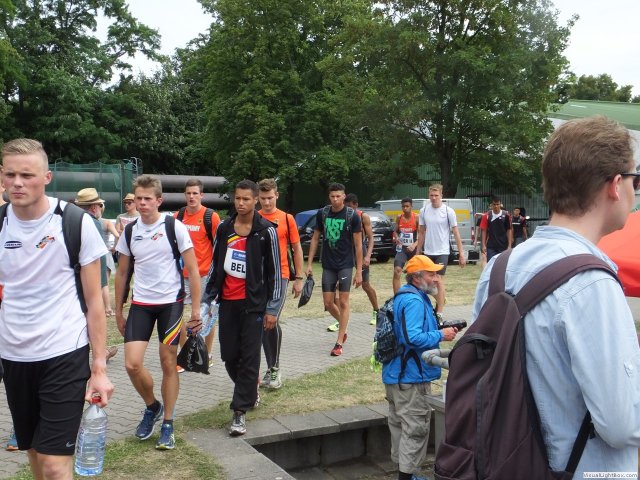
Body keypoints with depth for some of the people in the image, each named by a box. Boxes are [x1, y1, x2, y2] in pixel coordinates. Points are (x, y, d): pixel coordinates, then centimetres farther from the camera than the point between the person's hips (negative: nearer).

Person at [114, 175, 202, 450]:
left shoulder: (174, 228, -8)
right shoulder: (130, 231, 4)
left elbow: (193, 270, -6)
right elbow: (122, 273, 13)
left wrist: (195, 309, -9)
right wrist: (118, 311, 13)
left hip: (171, 303, -3)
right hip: (140, 304, 3)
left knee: (168, 364, 4)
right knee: (132, 364, -7)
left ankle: (167, 425, 19)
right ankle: (152, 407, 22)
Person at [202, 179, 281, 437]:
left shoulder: (266, 231, -6)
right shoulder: (223, 228, 7)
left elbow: (274, 272, -4)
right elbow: (215, 265, 14)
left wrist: (272, 309, -7)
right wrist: (206, 299, 11)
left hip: (253, 303, -4)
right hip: (227, 302, 4)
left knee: (249, 358, -3)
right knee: (229, 355, 9)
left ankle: (240, 411, 4)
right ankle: (250, 393, 34)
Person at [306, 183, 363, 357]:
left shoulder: (352, 216, -9)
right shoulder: (322, 214, 0)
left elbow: (358, 244, -5)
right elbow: (315, 239, 8)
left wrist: (359, 271, -8)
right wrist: (309, 264, 4)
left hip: (346, 265, -3)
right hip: (328, 265, 3)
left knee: (343, 302, -1)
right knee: (328, 303, 5)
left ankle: (339, 343, 5)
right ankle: (343, 325, 35)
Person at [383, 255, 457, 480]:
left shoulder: (402, 297, 12)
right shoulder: (414, 301, -21)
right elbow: (413, 337, -30)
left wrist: (438, 328, 11)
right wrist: (441, 335, -19)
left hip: (395, 374, 11)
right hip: (411, 377, -11)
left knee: (400, 423, 19)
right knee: (416, 427, -1)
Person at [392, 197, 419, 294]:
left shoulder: (416, 217, -10)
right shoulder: (399, 217, 2)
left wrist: (414, 245, -26)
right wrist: (396, 238, -11)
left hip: (413, 249, -2)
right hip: (401, 248, 2)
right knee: (396, 272, -15)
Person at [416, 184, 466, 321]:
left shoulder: (448, 211, -7)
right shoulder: (424, 211, 4)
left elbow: (456, 233, -5)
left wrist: (461, 253, -8)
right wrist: (418, 252, 12)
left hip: (442, 251, -4)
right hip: (428, 252, 5)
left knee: (439, 280, -9)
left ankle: (439, 314, -5)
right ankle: (440, 301, 38)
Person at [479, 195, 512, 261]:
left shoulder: (506, 215, -1)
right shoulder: (487, 216, -1)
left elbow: (509, 230, 2)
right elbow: (484, 231, 2)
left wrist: (509, 245, -3)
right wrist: (484, 245, -3)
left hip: (503, 246, 0)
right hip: (491, 246, 0)